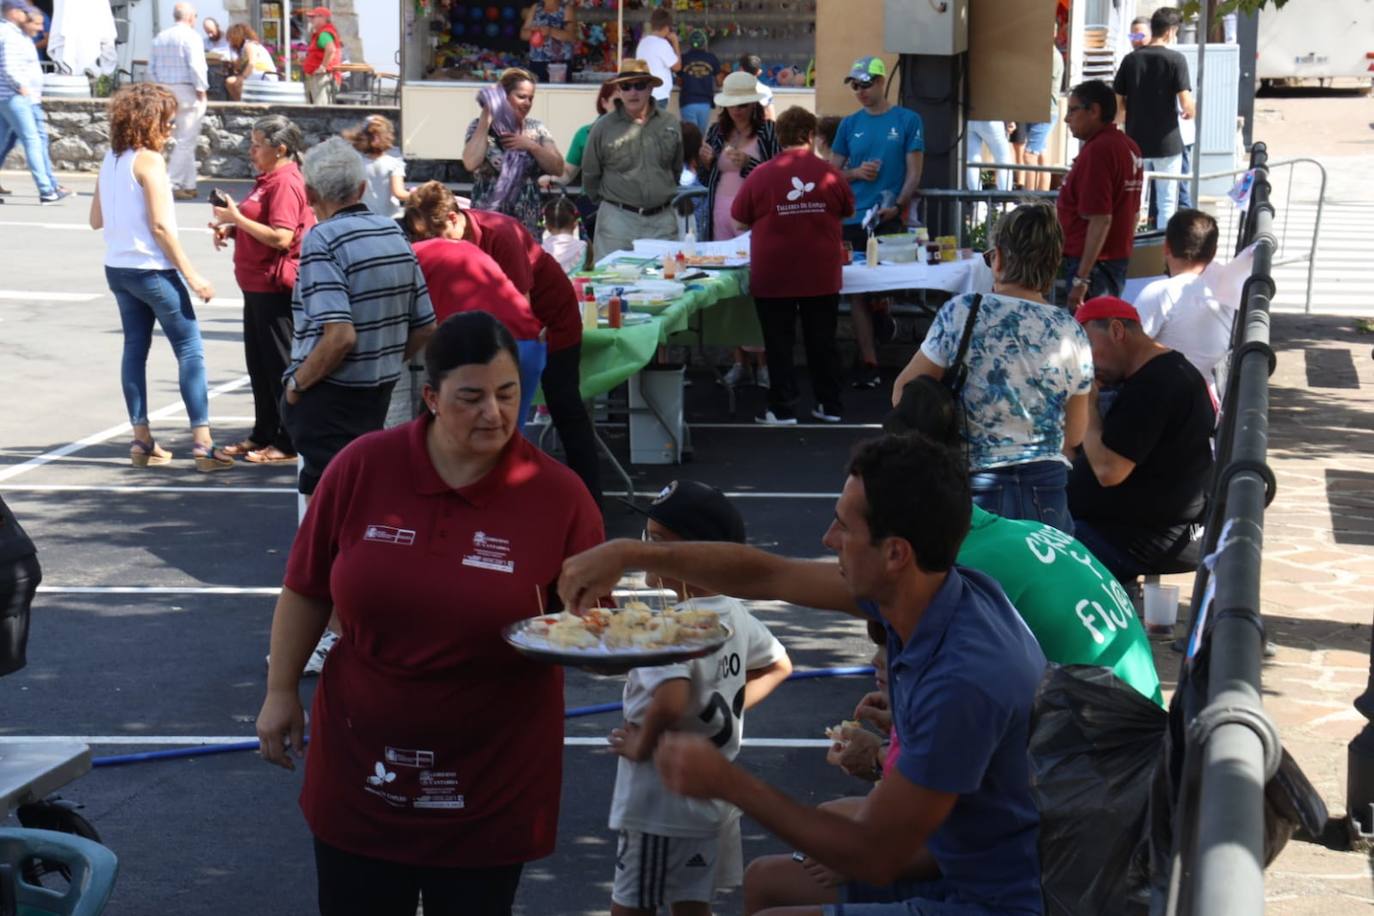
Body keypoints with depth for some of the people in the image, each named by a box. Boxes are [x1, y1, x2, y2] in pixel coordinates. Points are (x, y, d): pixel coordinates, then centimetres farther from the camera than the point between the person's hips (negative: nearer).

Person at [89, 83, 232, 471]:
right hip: (152, 268, -8)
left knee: (135, 348, 12)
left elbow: (96, 219, 13)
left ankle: (142, 440, 14)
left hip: (117, 267, 8)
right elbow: (160, 226, -18)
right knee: (190, 350, -4)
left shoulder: (110, 160, 8)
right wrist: (191, 274, -15)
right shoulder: (149, 161, -15)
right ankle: (202, 443, -9)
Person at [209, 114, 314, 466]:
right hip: (257, 285, 10)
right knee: (258, 364, 16)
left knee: (279, 364, -4)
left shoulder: (286, 183, -17)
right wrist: (230, 228, 8)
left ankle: (288, 444, 2)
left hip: (275, 287, -10)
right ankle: (264, 434, 26)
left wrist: (237, 218, -20)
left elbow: (281, 237, -26)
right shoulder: (269, 179, 15)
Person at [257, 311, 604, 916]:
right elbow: (308, 589, 3)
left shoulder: (558, 495, -10)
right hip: (362, 763, 1)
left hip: (489, 784, -1)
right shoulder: (362, 467, -7)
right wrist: (281, 691, 5)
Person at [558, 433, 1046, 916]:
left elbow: (874, 858, -21)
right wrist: (628, 554, 10)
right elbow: (767, 575, 11)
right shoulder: (931, 589, -5)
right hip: (960, 866, 9)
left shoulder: (963, 682, -31)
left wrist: (727, 782, -13)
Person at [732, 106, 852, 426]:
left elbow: (740, 217, 1)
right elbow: (847, 210, 10)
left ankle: (783, 409, 7)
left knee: (779, 343, 6)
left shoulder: (761, 176, -11)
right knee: (823, 341, 12)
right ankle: (830, 405, 18)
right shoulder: (829, 174, -6)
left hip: (774, 277, -2)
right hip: (822, 275, 2)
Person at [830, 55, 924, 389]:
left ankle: (881, 309, 32)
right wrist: (855, 173, -6)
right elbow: (832, 172, 15)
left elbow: (914, 173, -2)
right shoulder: (850, 124, 10)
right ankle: (868, 363, 9)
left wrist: (897, 206, -16)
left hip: (890, 220, -3)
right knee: (857, 290, 2)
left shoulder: (907, 120, 1)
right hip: (853, 220, 3)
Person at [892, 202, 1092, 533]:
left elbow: (903, 393, 3)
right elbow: (1073, 437, 13)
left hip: (974, 493, -2)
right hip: (1046, 493, 2)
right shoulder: (1071, 334, 2)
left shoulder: (961, 313, -6)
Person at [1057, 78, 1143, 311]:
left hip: (1091, 264, -10)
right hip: (1118, 263, 10)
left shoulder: (1097, 150, -17)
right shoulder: (1128, 147, 14)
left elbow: (1101, 220, -22)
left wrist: (1081, 279, -22)